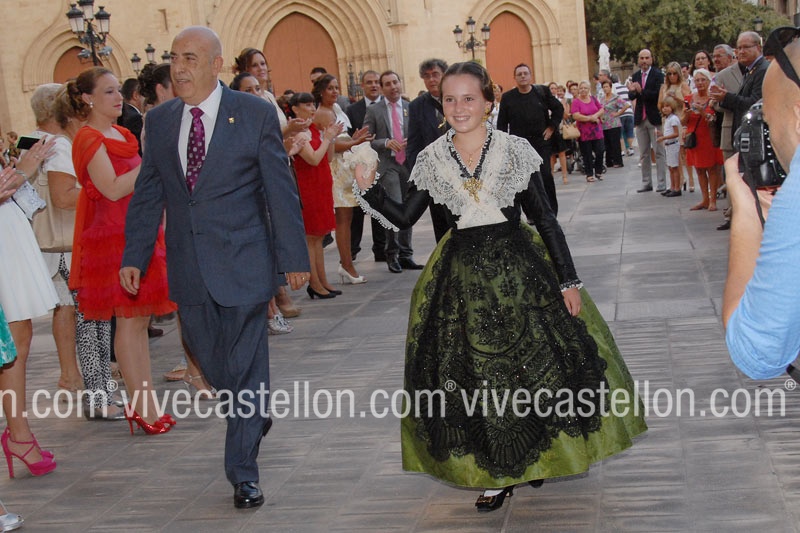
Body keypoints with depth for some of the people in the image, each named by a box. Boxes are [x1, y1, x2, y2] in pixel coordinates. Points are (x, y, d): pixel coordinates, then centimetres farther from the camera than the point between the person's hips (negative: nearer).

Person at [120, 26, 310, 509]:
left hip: (243, 261, -4)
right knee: (210, 360, 12)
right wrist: (135, 257, 5)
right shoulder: (159, 120, 7)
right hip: (187, 266, 4)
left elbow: (281, 190, -3)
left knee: (245, 364, 1)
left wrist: (294, 257, -3)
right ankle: (255, 415, 42)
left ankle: (244, 472, 13)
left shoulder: (256, 114, -5)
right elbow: (148, 195, 11)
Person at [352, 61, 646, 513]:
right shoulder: (432, 159, 0)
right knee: (472, 376, 7)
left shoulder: (516, 150, -6)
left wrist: (568, 280, -6)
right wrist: (370, 190, -10)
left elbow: (545, 219, -4)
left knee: (538, 364, 4)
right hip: (462, 279, 2)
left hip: (518, 267, -2)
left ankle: (536, 457, 28)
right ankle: (497, 474, 22)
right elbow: (405, 218, 6)